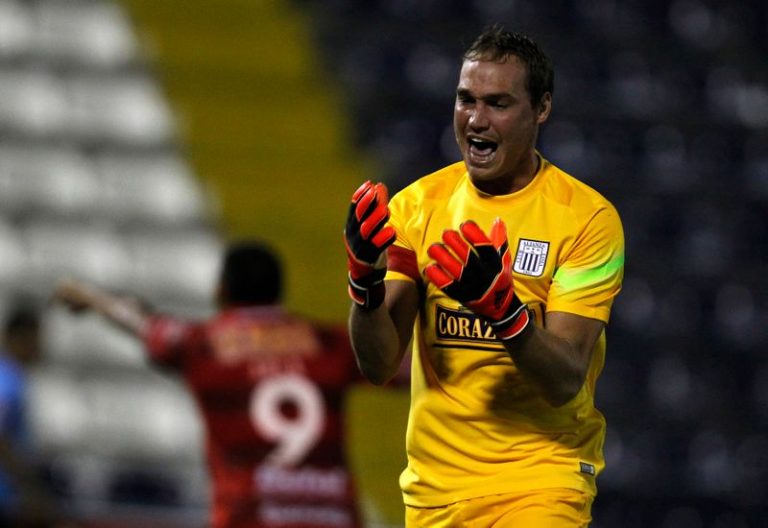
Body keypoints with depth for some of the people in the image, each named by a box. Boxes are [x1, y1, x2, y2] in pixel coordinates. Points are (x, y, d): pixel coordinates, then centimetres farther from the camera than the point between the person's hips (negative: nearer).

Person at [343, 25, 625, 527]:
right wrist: (365, 278, -21)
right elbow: (379, 365, -4)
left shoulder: (588, 216, -7)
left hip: (540, 485, -3)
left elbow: (565, 381, -15)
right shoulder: (417, 204, 3)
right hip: (433, 483, 3)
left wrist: (501, 306, -31)